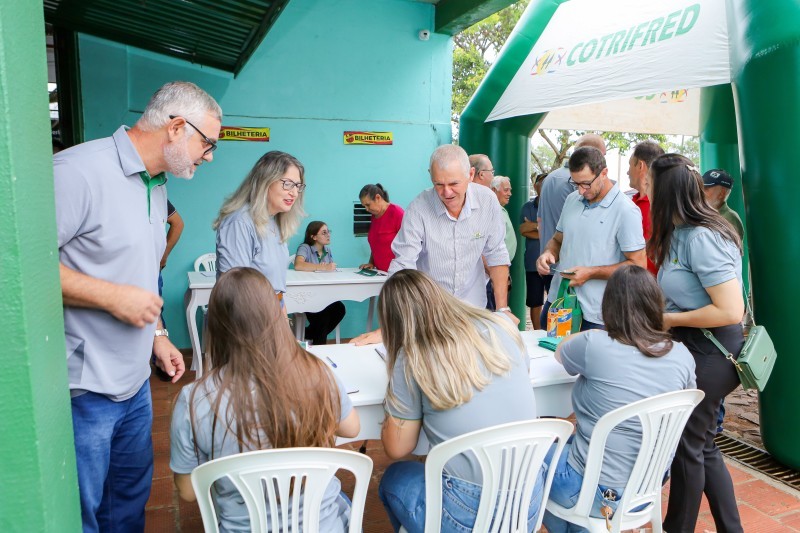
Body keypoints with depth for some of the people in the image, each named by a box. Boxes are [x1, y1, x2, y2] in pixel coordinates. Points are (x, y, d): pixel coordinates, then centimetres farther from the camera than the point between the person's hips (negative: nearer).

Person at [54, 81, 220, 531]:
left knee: (132, 497, 22)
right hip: (84, 388, -8)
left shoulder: (157, 185, 11)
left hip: (136, 381, 9)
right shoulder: (80, 170, -19)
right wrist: (112, 297, -24)